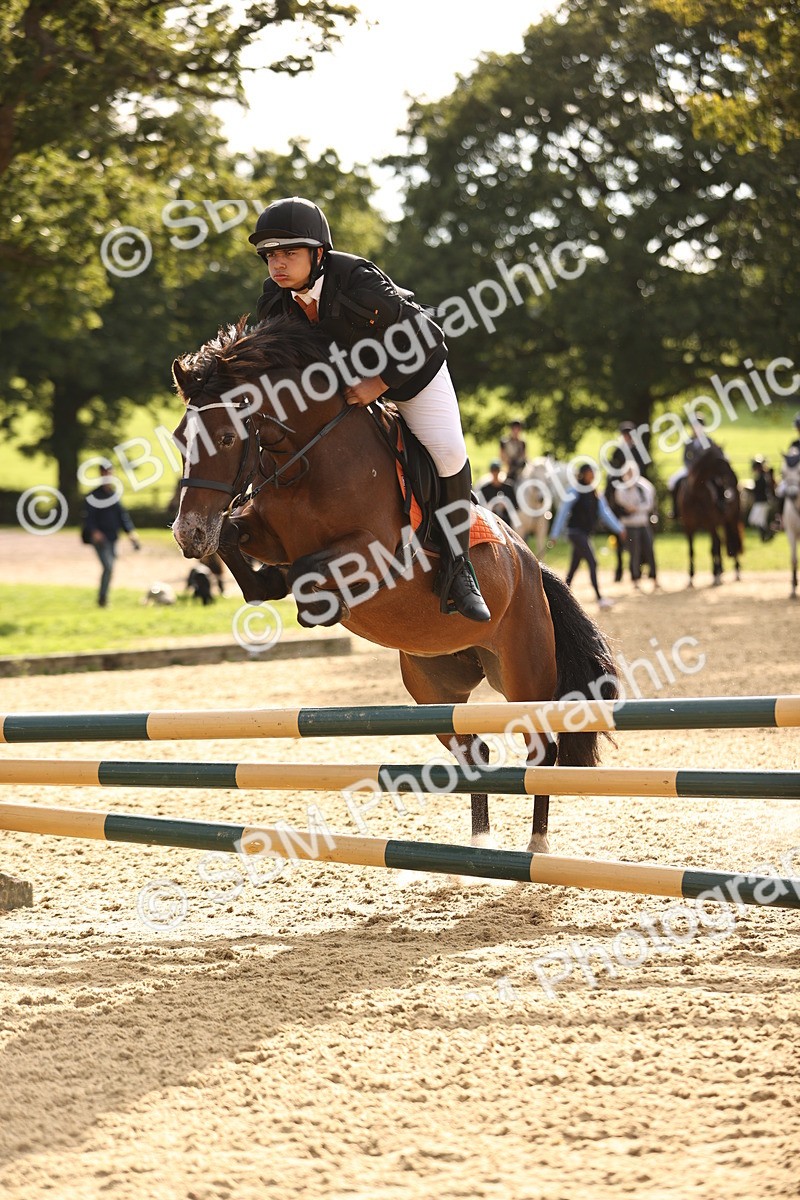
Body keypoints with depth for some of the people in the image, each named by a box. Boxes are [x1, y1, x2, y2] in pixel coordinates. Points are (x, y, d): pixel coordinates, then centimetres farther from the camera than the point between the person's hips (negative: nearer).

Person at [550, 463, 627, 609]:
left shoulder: (596, 493, 10)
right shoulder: (574, 492, -9)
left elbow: (605, 512, 12)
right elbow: (563, 513, -8)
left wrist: (619, 528, 3)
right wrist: (555, 535, -9)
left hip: (586, 534, 7)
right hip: (576, 531, -7)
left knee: (574, 565, 13)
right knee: (592, 562, -16)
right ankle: (599, 598, -21)